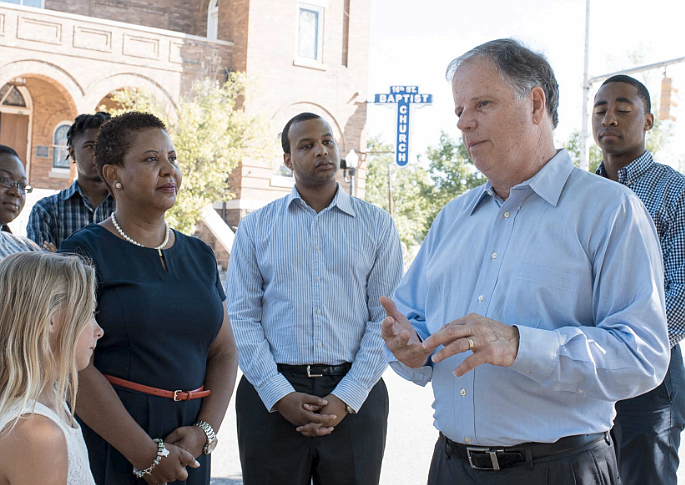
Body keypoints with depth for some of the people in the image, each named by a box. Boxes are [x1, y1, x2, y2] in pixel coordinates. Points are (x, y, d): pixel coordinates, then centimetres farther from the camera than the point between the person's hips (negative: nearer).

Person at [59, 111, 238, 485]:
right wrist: (147, 454, -17)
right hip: (107, 444, -5)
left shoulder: (199, 255, 9)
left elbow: (224, 351, 9)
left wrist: (205, 431, -6)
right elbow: (74, 366, -16)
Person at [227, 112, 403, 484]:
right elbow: (241, 317, 0)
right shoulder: (255, 227, 6)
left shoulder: (377, 225, 5)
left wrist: (346, 397, -9)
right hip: (271, 395, 0)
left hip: (354, 397, 0)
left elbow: (386, 320, -1)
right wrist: (280, 395, -10)